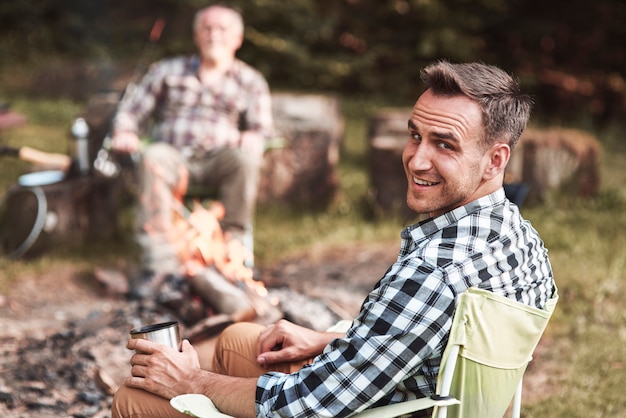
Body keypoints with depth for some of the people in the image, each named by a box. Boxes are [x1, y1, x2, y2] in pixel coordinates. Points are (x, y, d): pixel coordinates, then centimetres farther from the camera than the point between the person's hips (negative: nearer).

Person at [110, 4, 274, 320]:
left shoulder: (250, 81, 20)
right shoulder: (168, 72, 21)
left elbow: (262, 128, 8)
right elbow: (132, 109, 18)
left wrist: (253, 138, -18)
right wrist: (124, 133, -6)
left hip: (218, 163, 0)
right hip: (174, 155, 0)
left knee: (245, 158, -35)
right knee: (155, 158, -36)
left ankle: (233, 245, -26)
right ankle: (161, 263, -44)